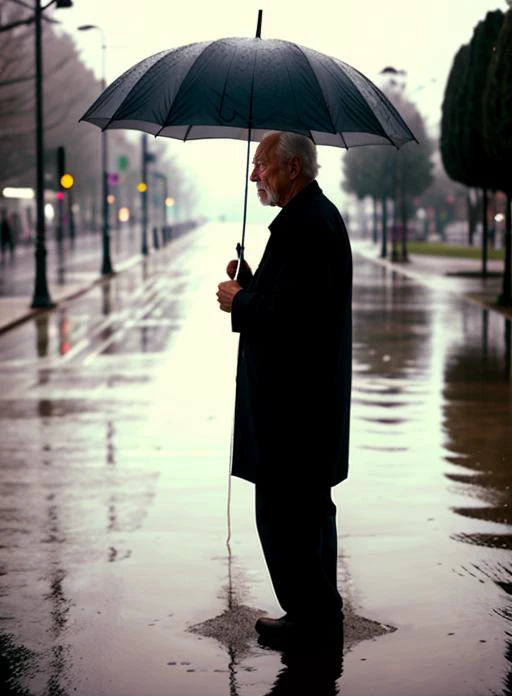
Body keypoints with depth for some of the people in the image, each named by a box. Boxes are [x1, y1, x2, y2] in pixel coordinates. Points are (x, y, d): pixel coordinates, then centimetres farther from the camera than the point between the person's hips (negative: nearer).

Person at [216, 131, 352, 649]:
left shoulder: (302, 224, -20)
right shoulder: (321, 214, 14)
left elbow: (291, 314, -27)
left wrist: (239, 302, -12)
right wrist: (249, 286, 6)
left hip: (292, 397, -11)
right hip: (316, 391, 11)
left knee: (281, 510, -2)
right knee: (310, 504, 19)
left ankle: (309, 616, 6)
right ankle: (322, 611, 30)